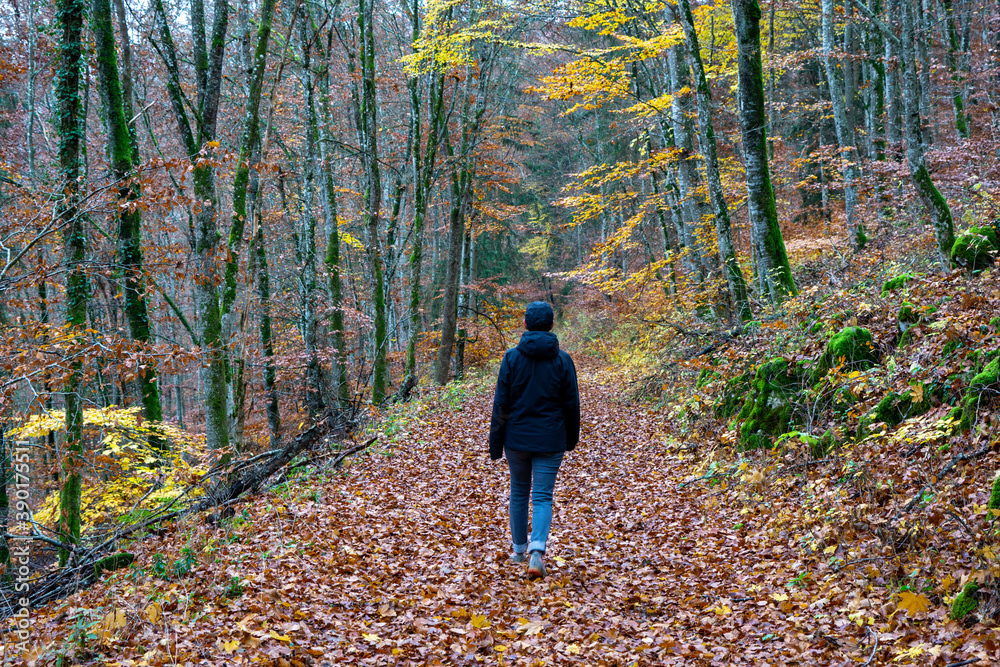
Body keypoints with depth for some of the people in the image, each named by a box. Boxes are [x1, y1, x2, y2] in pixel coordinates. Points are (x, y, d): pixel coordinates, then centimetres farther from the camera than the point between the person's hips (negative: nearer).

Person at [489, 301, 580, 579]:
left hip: (517, 437, 1)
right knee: (543, 496, 1)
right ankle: (537, 551, -17)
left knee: (519, 492, 17)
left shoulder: (512, 357, -6)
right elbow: (571, 404, 1)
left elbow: (501, 404, -5)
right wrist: (572, 438, 15)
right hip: (550, 440, 0)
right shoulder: (562, 359, -4)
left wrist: (495, 442, 2)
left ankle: (520, 549, 27)